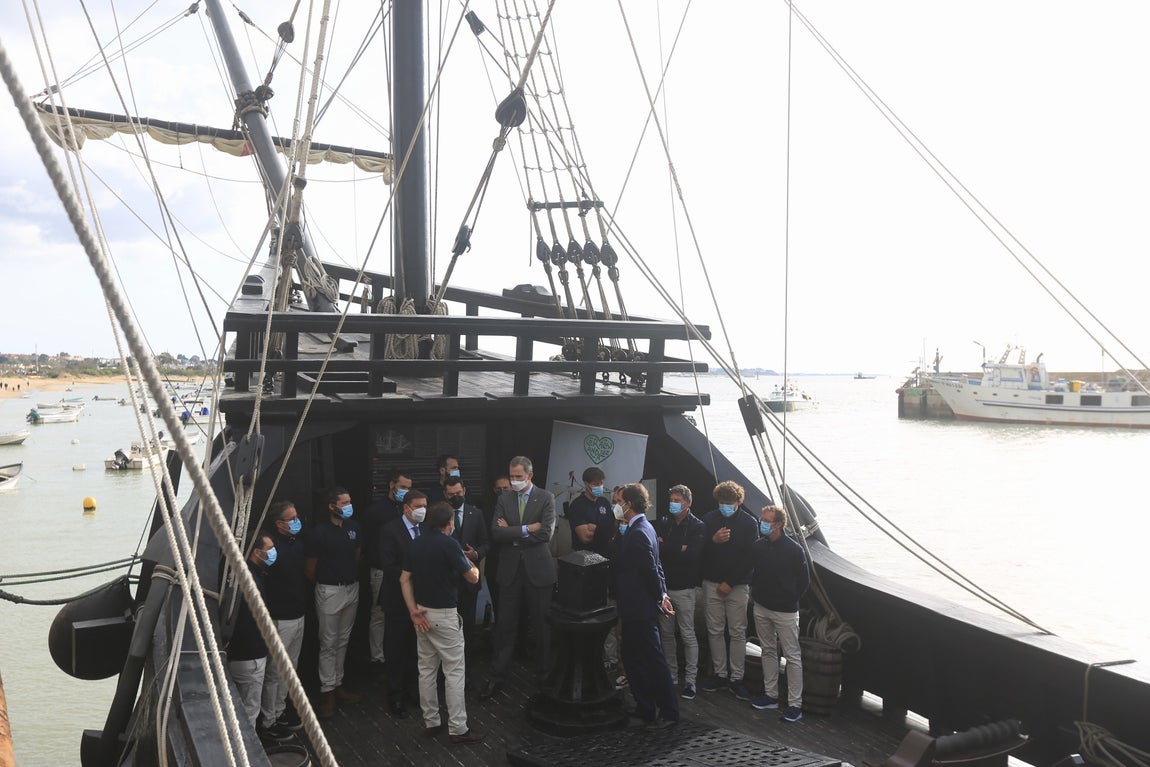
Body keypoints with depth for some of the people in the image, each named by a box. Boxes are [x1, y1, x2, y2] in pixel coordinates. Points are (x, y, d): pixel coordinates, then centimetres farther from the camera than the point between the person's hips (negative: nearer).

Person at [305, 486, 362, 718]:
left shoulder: (354, 527, 0)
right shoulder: (319, 532, -15)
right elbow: (309, 568, -6)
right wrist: (324, 583, 6)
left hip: (352, 588, 5)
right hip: (330, 592, -5)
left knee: (343, 641, 16)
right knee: (328, 643, 2)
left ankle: (338, 684, 28)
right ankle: (327, 692, 11)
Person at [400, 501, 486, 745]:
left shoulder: (415, 544, 4)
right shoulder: (449, 544, -17)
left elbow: (404, 579, 4)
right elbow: (473, 578, -10)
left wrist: (414, 612, 1)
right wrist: (471, 563, 11)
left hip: (422, 614, 7)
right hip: (444, 615, -7)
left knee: (427, 669, 14)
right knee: (454, 672, 1)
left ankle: (431, 723, 23)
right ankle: (458, 729, 5)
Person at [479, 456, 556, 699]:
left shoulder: (546, 498, -2)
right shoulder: (504, 499, 6)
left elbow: (546, 533, -14)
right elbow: (496, 533, -5)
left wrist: (511, 533, -9)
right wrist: (526, 529, -14)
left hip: (538, 569, -2)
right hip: (510, 570, 2)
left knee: (541, 625, 8)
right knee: (505, 625, 5)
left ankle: (543, 673, 26)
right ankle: (497, 677, 14)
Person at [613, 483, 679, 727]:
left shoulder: (638, 533, -21)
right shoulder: (641, 528, 11)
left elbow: (651, 569, -22)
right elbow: (653, 567, 14)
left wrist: (660, 596, -10)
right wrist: (662, 593, 8)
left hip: (640, 607, -10)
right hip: (636, 606, 10)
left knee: (654, 660, 0)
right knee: (633, 658, 18)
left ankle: (669, 712, 10)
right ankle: (645, 708, 27)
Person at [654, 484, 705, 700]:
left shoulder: (697, 526, -7)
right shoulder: (663, 523, 7)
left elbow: (692, 554, -21)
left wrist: (665, 546, -15)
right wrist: (679, 549, -14)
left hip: (684, 587, -5)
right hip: (663, 585, 5)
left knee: (688, 635, 1)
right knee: (666, 633, 13)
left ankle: (690, 679, 10)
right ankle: (671, 674, 27)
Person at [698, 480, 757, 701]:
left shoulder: (749, 523, -5)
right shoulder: (710, 519, 1)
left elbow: (749, 557, -6)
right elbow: (700, 549, 1)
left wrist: (730, 583, -9)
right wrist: (713, 541, -20)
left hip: (737, 585, -2)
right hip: (712, 583, 2)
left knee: (738, 633, 1)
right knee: (714, 631, 7)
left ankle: (736, 678, 10)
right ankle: (720, 674, 19)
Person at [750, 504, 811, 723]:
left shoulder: (794, 549, -14)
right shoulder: (758, 546, 0)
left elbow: (804, 581, -5)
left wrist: (790, 600, -2)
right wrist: (756, 594, 9)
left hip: (785, 611, -6)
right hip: (761, 608, 6)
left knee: (792, 656, -1)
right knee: (768, 652, 16)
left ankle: (795, 705, 4)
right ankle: (771, 696, 28)